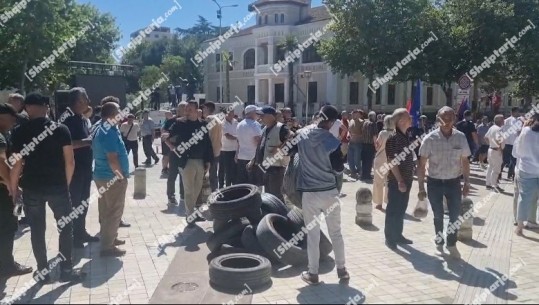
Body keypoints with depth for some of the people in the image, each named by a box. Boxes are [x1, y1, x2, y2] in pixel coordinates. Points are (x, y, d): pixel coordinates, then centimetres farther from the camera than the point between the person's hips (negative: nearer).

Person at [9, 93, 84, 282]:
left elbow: (17, 165, -7)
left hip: (31, 188, 1)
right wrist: (66, 183, 7)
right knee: (65, 228, 10)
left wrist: (13, 188, 5)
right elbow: (70, 162, -6)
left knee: (37, 231, 12)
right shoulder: (61, 129, -5)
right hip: (58, 186, -1)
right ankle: (66, 270, 13)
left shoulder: (20, 132, -5)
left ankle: (43, 271, 20)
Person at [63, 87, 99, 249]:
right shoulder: (67, 119, -15)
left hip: (85, 166, 9)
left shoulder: (82, 118, 12)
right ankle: (72, 236, 12)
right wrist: (88, 141, -25)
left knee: (83, 201, 17)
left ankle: (81, 232, 30)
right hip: (74, 168, -9)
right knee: (74, 202, 1)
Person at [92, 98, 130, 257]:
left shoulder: (101, 128, 10)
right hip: (112, 178, -10)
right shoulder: (109, 131, -22)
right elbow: (112, 159, -25)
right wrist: (122, 176, -15)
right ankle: (107, 246, 8)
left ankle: (110, 238, 34)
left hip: (103, 175, 10)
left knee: (107, 211, 20)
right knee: (113, 212, 0)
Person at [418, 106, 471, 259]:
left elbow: (465, 162, 4)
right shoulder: (430, 138, -12)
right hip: (434, 182, -1)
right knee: (438, 216, 12)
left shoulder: (461, 137, -6)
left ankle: (452, 244, 28)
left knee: (455, 215, 6)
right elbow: (422, 164, -7)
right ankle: (439, 243, 32)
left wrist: (467, 182, 2)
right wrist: (421, 186, -7)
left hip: (454, 182, 1)